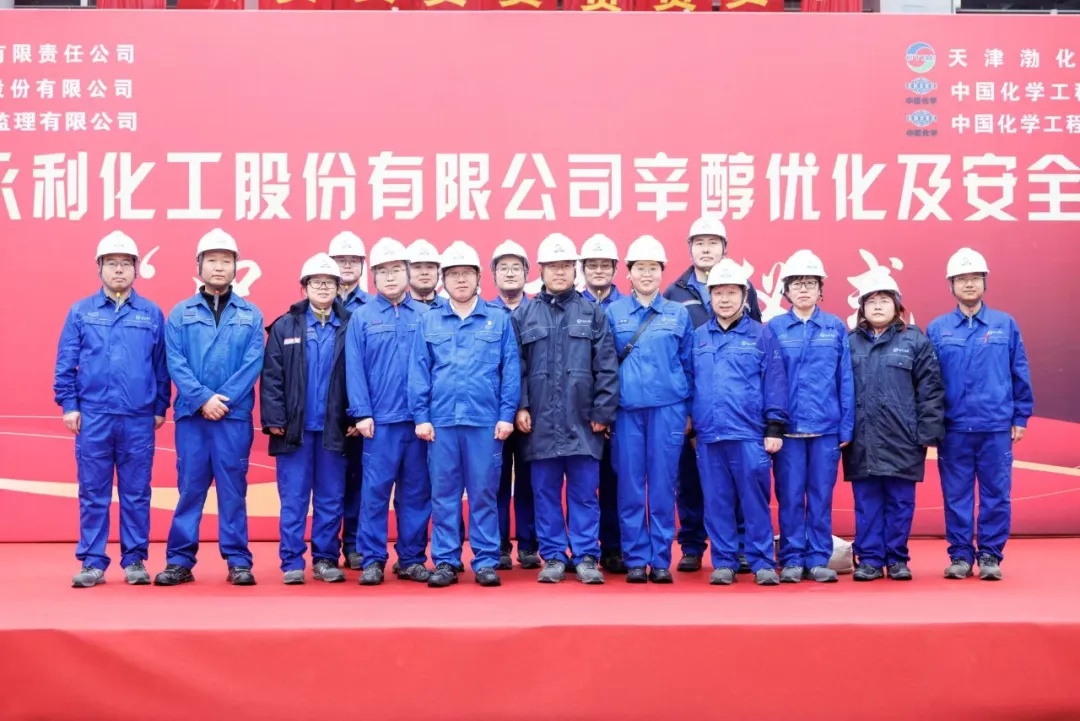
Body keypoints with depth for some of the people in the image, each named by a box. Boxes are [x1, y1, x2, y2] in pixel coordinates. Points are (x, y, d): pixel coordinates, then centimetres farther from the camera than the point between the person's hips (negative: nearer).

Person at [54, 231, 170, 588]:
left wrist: (160, 407, 4)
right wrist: (68, 405, -2)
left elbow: (162, 365, 7)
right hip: (92, 417, 0)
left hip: (139, 419, 0)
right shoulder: (81, 312, 5)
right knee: (93, 495, 4)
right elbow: (65, 363, 5)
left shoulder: (152, 314, 5)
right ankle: (92, 562, 11)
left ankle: (135, 561, 13)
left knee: (136, 494, 5)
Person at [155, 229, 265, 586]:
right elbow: (176, 363, -1)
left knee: (233, 488, 2)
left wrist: (224, 399, -12)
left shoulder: (250, 315, 8)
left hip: (235, 415, 0)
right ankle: (180, 560, 9)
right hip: (191, 414, 0)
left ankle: (238, 560, 6)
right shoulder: (180, 313, 7)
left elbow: (253, 363, -1)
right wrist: (203, 398, -13)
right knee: (190, 487, 3)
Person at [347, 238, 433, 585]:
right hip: (380, 419, -1)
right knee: (375, 491, -1)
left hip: (420, 419, 2)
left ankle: (412, 559, 15)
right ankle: (372, 560, 6)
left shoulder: (426, 316, 7)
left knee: (416, 491, 7)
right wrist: (362, 413, -7)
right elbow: (355, 369, 0)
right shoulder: (362, 317, 5)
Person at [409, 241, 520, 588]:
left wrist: (507, 415, -5)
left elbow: (511, 370, 2)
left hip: (486, 421, -1)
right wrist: (421, 416, -2)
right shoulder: (429, 322, 8)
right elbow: (418, 372, 6)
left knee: (484, 493, 4)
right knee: (444, 494, 5)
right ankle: (445, 561, 12)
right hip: (441, 420, 1)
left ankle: (486, 562, 10)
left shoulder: (499, 319, 5)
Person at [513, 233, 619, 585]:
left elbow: (607, 368, 1)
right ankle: (553, 557, 15)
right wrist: (520, 407, -5)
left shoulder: (593, 313, 5)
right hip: (540, 421, 1)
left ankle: (586, 558, 10)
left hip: (582, 421, -1)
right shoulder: (524, 315, 7)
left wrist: (602, 412, -4)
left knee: (584, 493, 3)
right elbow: (515, 367, 4)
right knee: (545, 493, 6)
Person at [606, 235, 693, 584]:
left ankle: (661, 560, 8)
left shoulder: (678, 314, 7)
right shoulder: (613, 313, 6)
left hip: (668, 407, 0)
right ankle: (635, 560, 9)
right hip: (627, 408, 0)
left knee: (663, 485, 2)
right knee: (630, 485, 2)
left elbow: (689, 365, 9)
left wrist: (688, 411, 5)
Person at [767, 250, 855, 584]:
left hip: (826, 426, 1)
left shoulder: (836, 328, 5)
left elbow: (846, 381, 4)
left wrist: (847, 427, -1)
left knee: (821, 495, 6)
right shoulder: (774, 328, 3)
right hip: (788, 427, -1)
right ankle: (792, 559, 12)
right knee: (790, 496, 3)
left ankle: (819, 559, 14)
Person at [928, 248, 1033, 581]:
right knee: (956, 496, 5)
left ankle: (991, 556, 12)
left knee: (996, 495, 3)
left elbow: (1020, 375, 7)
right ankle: (960, 555, 14)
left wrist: (1020, 417, 3)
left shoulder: (1006, 325, 5)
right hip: (954, 428, 0)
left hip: (997, 427, 0)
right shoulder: (937, 329, 4)